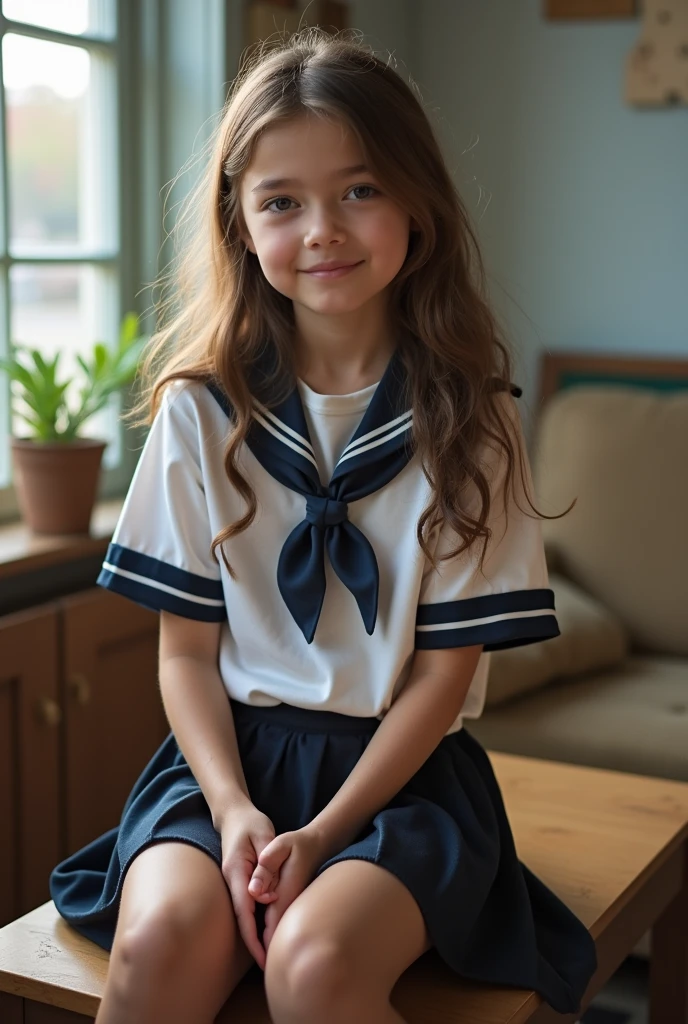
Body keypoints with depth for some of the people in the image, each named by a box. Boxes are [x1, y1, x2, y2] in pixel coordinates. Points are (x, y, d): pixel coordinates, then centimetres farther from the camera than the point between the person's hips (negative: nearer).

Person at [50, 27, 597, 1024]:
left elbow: (446, 666, -3)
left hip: (403, 766, -1)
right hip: (237, 747, 2)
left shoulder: (467, 414, -3)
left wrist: (324, 833, -13)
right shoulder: (203, 408, 1)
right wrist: (233, 809, -13)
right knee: (160, 940, -27)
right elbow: (188, 645, 2)